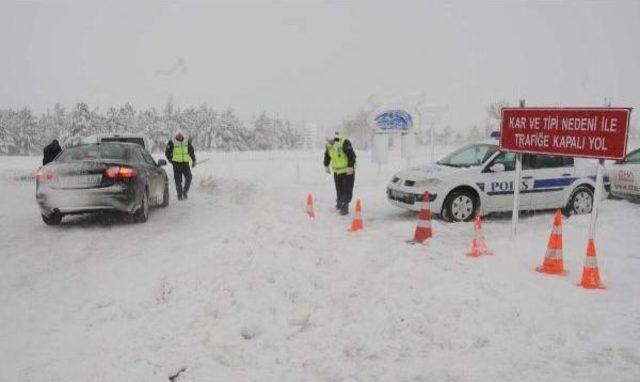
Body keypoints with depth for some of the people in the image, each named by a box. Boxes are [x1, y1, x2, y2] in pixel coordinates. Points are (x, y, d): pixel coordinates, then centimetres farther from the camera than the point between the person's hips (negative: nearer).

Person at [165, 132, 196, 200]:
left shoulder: (187, 141, 4)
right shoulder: (172, 142, -5)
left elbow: (192, 151, 14)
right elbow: (167, 153, 3)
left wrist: (193, 160, 9)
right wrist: (172, 161, -1)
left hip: (185, 163, 2)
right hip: (176, 163, -2)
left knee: (188, 177, -10)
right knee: (178, 180, -1)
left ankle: (185, 191, 9)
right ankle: (179, 195, 8)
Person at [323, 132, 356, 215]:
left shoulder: (344, 142, -23)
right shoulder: (328, 144, 0)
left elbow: (352, 155, -23)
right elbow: (327, 155, 18)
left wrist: (350, 166, -24)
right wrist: (326, 165, 20)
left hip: (347, 171, -6)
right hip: (337, 171, 6)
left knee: (347, 190, -7)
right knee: (339, 189, 15)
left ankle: (344, 207, -4)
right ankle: (339, 203, 32)